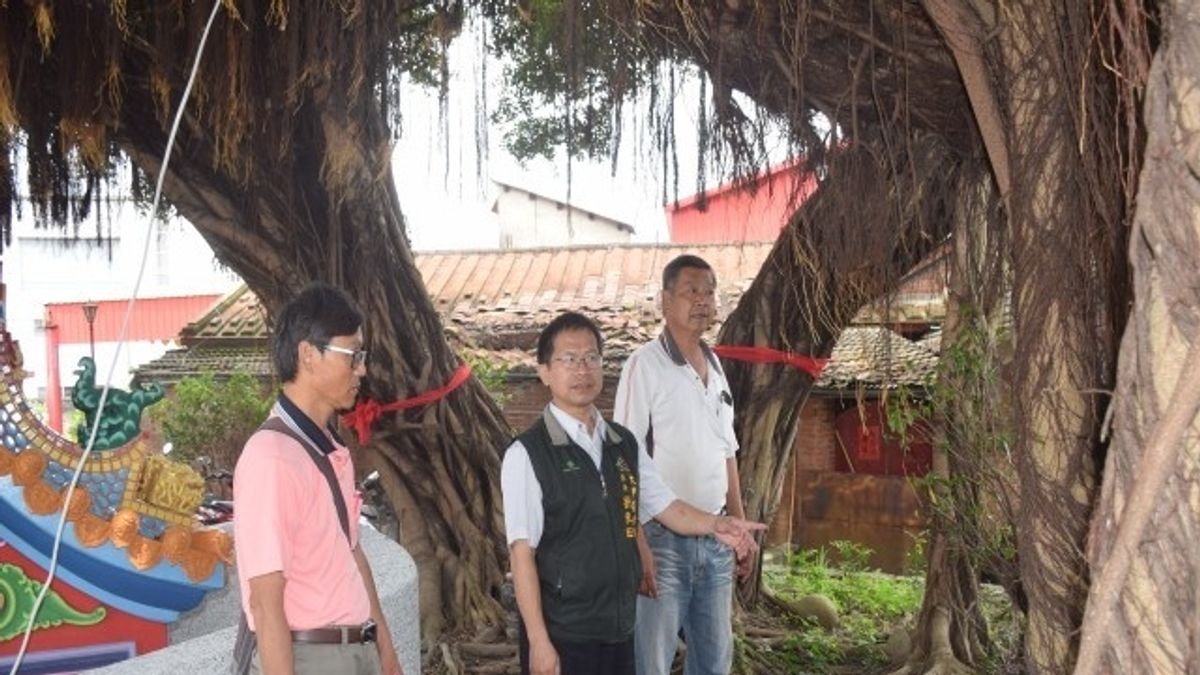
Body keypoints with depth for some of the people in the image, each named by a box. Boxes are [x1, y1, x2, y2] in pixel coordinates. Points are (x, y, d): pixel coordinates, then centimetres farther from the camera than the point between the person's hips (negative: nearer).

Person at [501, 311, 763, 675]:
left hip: (619, 628, 6)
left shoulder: (624, 444, 7)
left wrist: (714, 524, -8)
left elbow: (665, 506, 11)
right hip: (562, 634, -6)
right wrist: (539, 641, -15)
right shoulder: (526, 454, -12)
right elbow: (522, 553, -13)